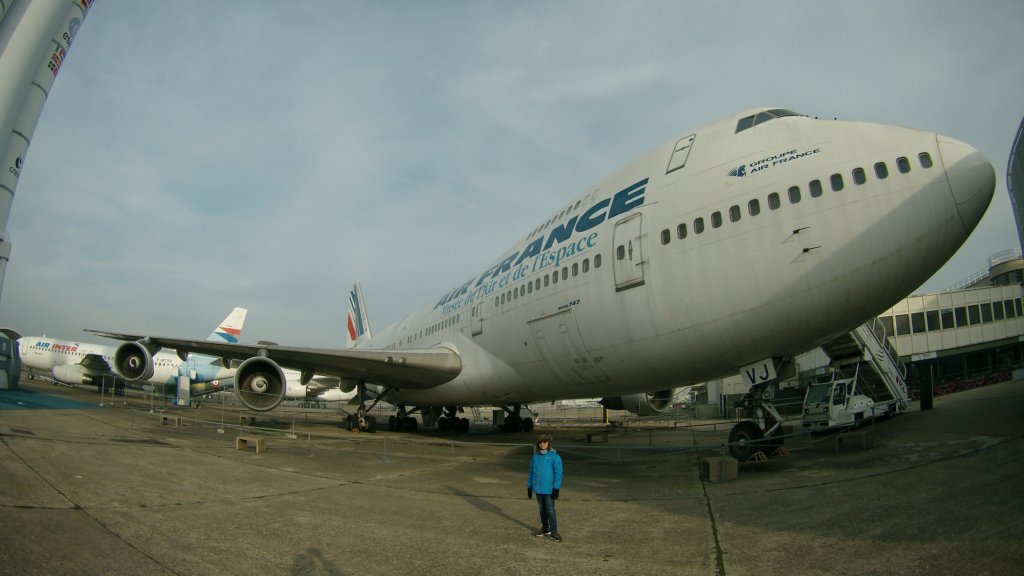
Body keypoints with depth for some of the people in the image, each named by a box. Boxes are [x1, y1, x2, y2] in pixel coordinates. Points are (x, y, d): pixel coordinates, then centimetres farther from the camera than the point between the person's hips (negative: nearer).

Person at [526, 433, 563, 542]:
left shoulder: (554, 457, -10)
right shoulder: (535, 457, 4)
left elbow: (558, 473, -11)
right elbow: (531, 472, 11)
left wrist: (556, 488, -14)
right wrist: (529, 487, 11)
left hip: (549, 489, -5)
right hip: (538, 489, 5)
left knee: (550, 510, -3)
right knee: (542, 509, 16)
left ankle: (553, 532, 7)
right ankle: (545, 528, 30)